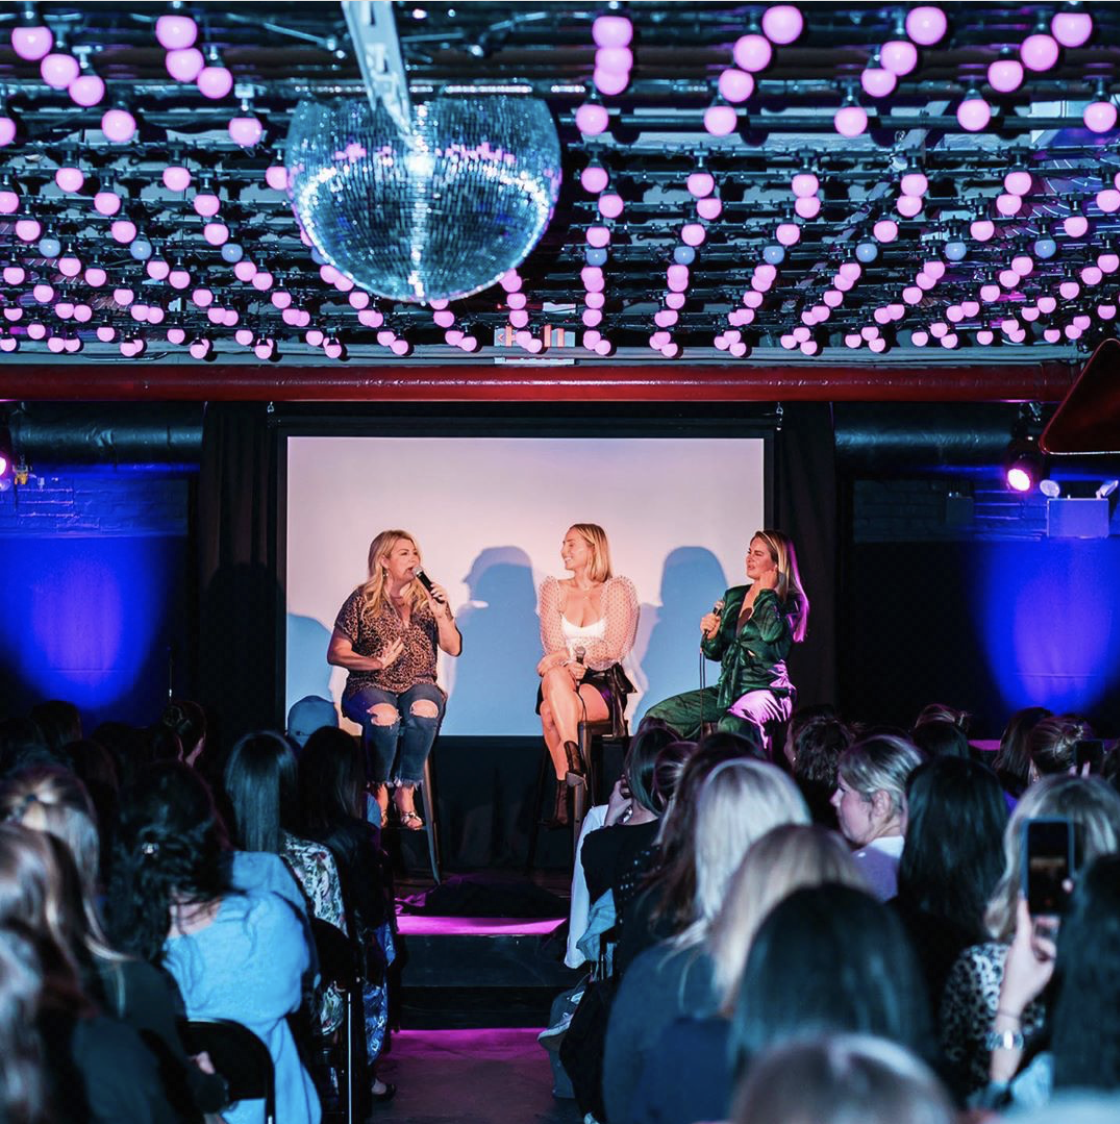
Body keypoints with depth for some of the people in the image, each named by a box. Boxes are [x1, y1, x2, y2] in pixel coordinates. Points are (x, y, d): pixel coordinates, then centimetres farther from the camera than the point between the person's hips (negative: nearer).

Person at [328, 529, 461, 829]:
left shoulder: (429, 599, 12)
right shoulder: (362, 601, 3)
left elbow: (453, 648, 9)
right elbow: (335, 653, -1)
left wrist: (440, 615, -8)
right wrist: (377, 662, -14)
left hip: (419, 684, 2)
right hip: (371, 684, -2)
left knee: (424, 711, -35)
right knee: (384, 716, -37)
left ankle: (406, 792, -23)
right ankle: (381, 792, -15)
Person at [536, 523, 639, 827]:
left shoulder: (615, 591, 2)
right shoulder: (554, 590, 12)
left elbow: (613, 648, -8)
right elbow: (553, 648, 1)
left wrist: (568, 652, -17)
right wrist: (568, 666, -20)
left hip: (604, 684, -3)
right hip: (565, 682, 3)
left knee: (550, 711, -31)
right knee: (555, 676, -34)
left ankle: (563, 796, -32)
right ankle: (572, 760, -40)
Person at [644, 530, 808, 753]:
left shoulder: (790, 603, -2)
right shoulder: (733, 597, 15)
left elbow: (772, 634, -25)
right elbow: (715, 653, 16)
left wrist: (766, 592, -10)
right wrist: (711, 635, -7)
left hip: (766, 690, -7)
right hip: (727, 690, 7)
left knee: (731, 726, -40)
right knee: (656, 717, -7)